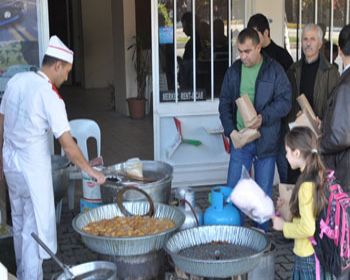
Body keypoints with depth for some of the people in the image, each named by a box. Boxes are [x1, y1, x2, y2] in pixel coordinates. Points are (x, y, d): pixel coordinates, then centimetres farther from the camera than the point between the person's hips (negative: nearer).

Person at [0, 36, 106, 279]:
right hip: (33, 169, -8)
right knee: (36, 228, 4)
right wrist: (91, 171, -12)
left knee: (20, 224, 21)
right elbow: (68, 144, -22)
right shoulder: (49, 95, -21)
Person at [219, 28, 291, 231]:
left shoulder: (274, 70, -4)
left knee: (264, 193, 7)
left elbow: (285, 101, -7)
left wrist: (264, 118, -22)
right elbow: (225, 103, 10)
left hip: (266, 140, -3)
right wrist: (230, 130, -4)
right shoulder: (234, 71, 6)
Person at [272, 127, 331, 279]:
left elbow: (307, 228, -25)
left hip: (308, 255, -8)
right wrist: (288, 207, 11)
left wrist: (283, 226, -11)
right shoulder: (320, 176, 2)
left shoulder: (306, 185, -24)